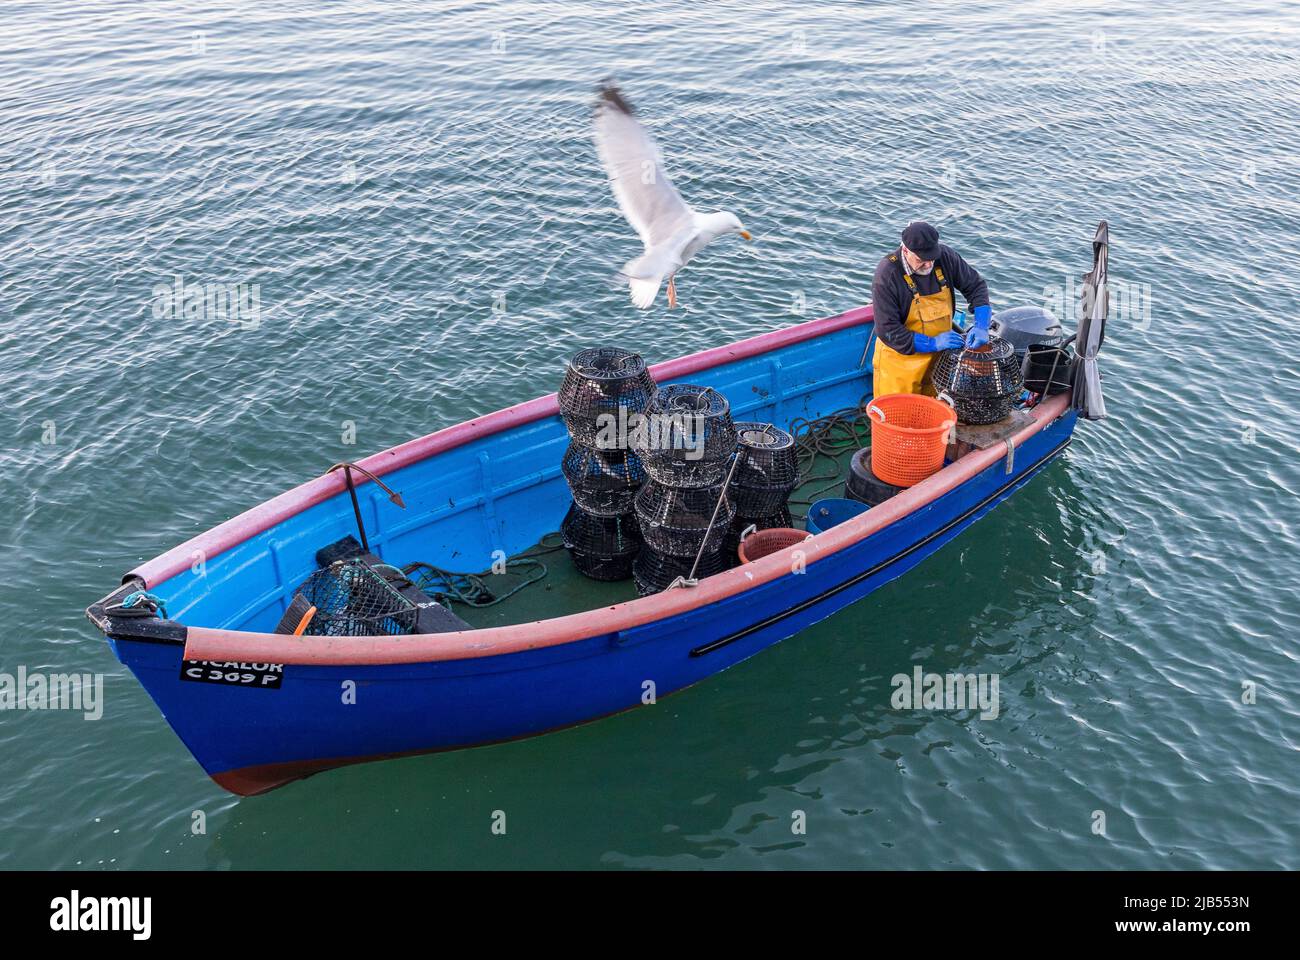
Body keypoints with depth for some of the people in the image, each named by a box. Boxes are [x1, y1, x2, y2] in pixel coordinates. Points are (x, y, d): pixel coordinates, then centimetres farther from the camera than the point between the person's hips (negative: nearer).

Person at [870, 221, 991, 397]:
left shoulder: (945, 256, -9)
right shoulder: (887, 274, -21)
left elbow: (975, 285, 5)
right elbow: (887, 331, -22)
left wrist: (981, 326, -11)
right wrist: (933, 343, -25)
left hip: (938, 357, 4)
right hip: (901, 359, -4)